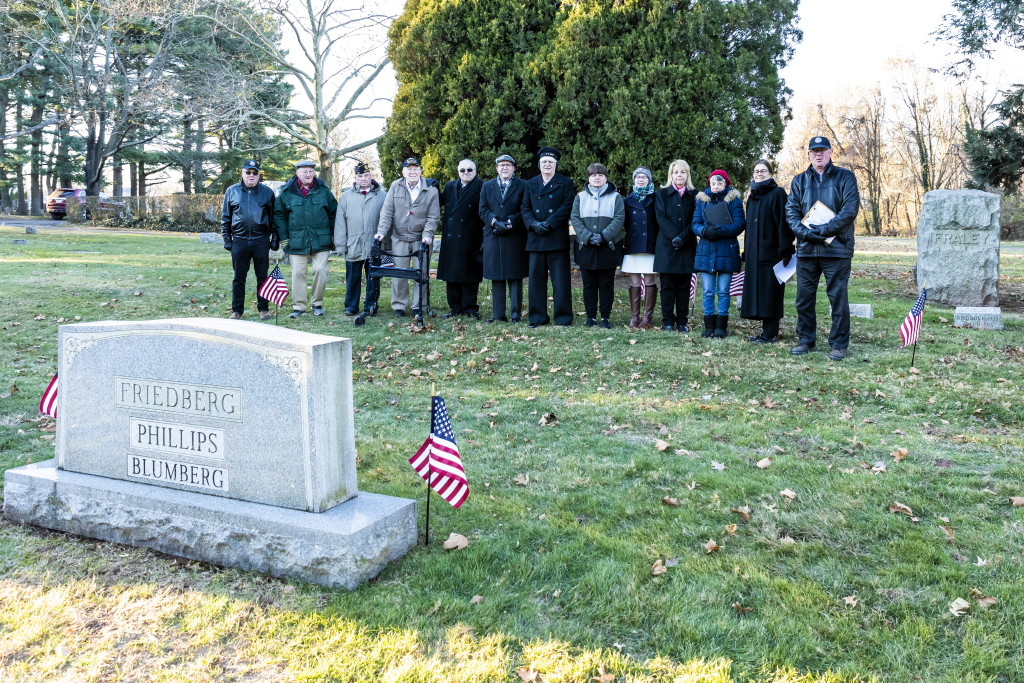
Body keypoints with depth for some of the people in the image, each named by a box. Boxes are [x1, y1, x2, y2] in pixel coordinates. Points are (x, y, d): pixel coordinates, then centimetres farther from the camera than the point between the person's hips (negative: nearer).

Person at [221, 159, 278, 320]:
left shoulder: (267, 192, 5)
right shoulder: (232, 191, 7)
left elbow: (274, 217, 8)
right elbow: (225, 218, 10)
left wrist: (275, 239, 3)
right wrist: (227, 239, 5)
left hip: (261, 241, -1)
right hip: (239, 241, 1)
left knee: (262, 277, 5)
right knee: (238, 278, 6)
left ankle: (263, 309, 15)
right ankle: (237, 310, 14)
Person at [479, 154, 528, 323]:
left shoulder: (523, 186, 6)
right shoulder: (487, 186, 15)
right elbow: (483, 210, 7)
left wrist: (509, 223, -13)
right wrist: (495, 222, -10)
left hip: (515, 237, -3)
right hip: (493, 237, 3)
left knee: (515, 276, -2)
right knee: (496, 277, 4)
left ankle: (516, 313, 1)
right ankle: (498, 314, 6)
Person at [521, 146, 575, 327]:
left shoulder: (565, 183, 5)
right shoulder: (530, 184, 15)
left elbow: (567, 207, -5)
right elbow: (525, 208, 9)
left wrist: (548, 224, -14)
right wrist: (533, 224, -10)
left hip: (557, 237, -3)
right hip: (535, 239, 3)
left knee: (560, 279, -2)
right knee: (536, 278, 4)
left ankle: (563, 317, 3)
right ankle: (538, 316, 11)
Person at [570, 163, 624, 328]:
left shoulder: (615, 197, 5)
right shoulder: (580, 197, 9)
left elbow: (619, 219, -5)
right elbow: (574, 218, 0)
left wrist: (604, 236, -18)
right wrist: (587, 236, -15)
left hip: (608, 247, -1)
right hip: (585, 248, 2)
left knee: (607, 284, 3)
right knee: (589, 284, 6)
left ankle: (605, 317, 10)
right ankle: (590, 316, 14)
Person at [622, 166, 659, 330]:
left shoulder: (655, 200, 4)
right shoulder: (628, 200, 12)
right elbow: (623, 223, 13)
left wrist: (659, 243, -7)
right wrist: (621, 242, 3)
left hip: (650, 247, -2)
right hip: (632, 247, 3)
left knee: (649, 282, -1)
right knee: (634, 283, 3)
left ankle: (647, 318, 2)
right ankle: (634, 317, 5)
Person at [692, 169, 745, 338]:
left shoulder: (734, 199, 3)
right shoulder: (702, 199, 11)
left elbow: (739, 225, -5)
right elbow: (695, 224, 5)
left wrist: (721, 231, -21)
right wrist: (706, 231, -17)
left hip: (727, 250, -2)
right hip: (706, 250, 2)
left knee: (723, 291, 1)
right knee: (708, 291, 2)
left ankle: (721, 326, 7)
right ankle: (709, 326, 9)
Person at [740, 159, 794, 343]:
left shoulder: (777, 193, -5)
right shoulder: (752, 196, 18)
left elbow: (783, 222, -12)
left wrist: (784, 250, -18)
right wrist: (746, 251, 16)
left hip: (771, 250, -7)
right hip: (754, 253, 8)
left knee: (769, 291, -5)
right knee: (757, 291, 7)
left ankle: (771, 333, -1)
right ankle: (766, 331, 13)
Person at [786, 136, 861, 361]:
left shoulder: (845, 177, 3)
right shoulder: (799, 181, 12)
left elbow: (850, 209, -8)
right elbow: (791, 212, 3)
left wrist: (822, 230, -15)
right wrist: (806, 233, -14)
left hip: (837, 249, -3)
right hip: (806, 249, 3)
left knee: (838, 298, -1)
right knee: (804, 298, 8)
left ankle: (839, 344, 7)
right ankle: (805, 340, 20)